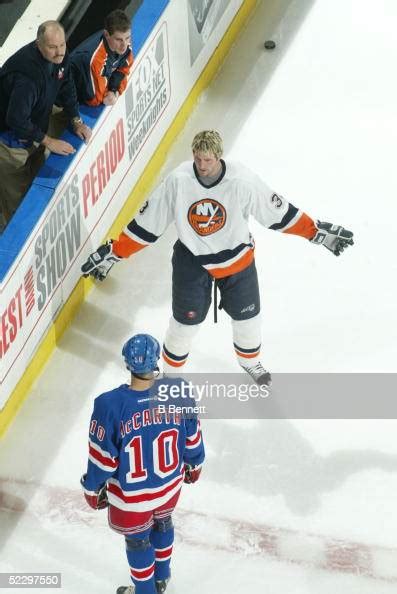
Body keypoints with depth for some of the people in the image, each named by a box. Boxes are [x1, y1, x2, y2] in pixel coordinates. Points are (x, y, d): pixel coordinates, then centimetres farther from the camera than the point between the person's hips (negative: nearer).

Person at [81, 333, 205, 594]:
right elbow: (193, 437, -6)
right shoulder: (179, 391, -24)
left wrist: (93, 489, 1)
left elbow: (102, 457, -19)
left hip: (130, 498, -3)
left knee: (137, 539, 25)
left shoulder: (110, 405, -32)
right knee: (162, 523, 33)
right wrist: (194, 465, 16)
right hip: (170, 487, 3)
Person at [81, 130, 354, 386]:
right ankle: (170, 371, 36)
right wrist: (113, 253, -13)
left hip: (236, 258, 1)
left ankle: (250, 361, 49)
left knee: (247, 317, 17)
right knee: (185, 321, 7)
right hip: (191, 260, -1)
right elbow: (147, 223, -14)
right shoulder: (177, 181, -23)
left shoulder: (243, 181, -26)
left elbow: (279, 212, -13)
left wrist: (319, 232, -10)